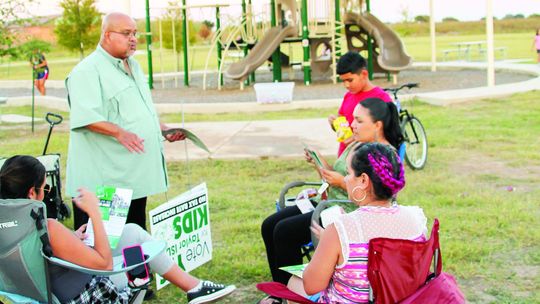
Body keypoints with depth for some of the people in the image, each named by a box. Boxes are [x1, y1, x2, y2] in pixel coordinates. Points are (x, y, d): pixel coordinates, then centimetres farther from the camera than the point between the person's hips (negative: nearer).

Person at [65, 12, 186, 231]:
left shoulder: (133, 66, 18)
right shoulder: (87, 71, -11)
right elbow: (85, 116, -24)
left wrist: (163, 130, 15)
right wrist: (120, 133, -34)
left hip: (136, 176, 9)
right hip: (103, 180, -9)